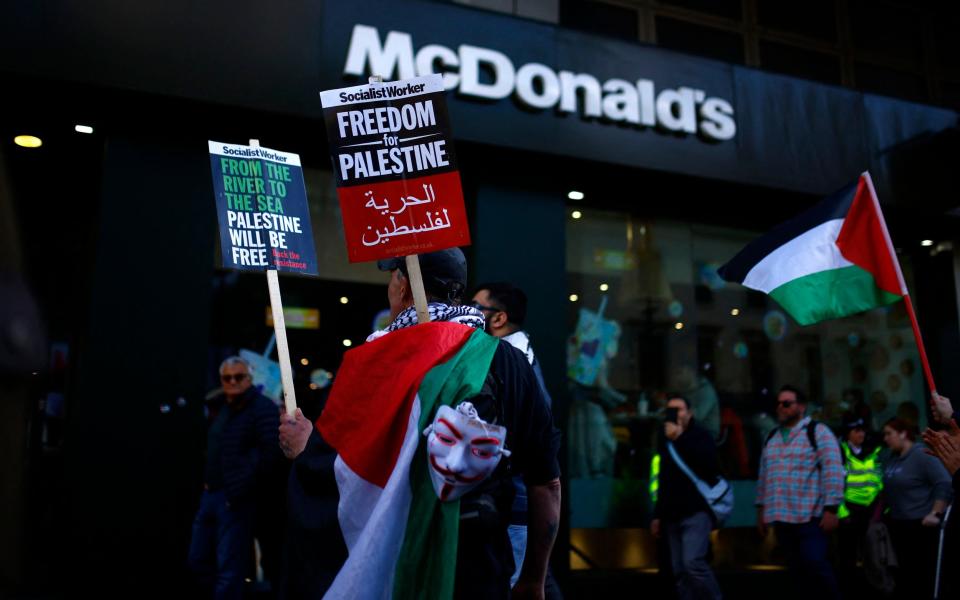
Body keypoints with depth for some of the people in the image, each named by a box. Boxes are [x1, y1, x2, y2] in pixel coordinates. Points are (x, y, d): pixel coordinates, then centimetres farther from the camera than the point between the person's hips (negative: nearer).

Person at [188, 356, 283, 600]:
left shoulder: (263, 408, -12)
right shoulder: (225, 409, 16)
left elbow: (271, 454, -23)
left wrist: (239, 492, -19)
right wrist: (208, 481, 13)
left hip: (236, 500, -9)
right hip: (211, 494, 9)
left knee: (229, 569, -4)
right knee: (198, 559, 16)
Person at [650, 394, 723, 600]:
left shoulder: (701, 435, -1)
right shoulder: (666, 440, 16)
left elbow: (707, 464, -21)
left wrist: (680, 438, -21)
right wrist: (658, 515, 21)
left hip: (696, 511, -6)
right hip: (673, 515, 6)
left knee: (693, 562, -19)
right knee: (679, 572, 3)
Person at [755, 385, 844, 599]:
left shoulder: (817, 432, -4)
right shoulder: (771, 438, 15)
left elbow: (833, 472, -11)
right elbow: (763, 476, 19)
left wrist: (831, 509, -17)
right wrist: (761, 509, 17)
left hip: (810, 516, -6)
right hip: (782, 518, 6)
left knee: (814, 563, -14)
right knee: (799, 569, 7)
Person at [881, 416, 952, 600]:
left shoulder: (922, 456, -13)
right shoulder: (892, 460, 12)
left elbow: (945, 485, -19)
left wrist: (935, 514, -20)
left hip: (920, 525, -8)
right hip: (897, 525, 8)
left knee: (922, 574, -4)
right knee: (903, 573, 13)